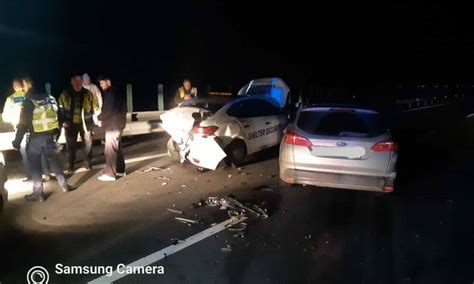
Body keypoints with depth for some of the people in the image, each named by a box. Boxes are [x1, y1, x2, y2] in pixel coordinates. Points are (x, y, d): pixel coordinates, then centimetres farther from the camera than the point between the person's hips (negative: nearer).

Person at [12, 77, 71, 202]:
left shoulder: (28, 102, -11)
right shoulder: (49, 98, 5)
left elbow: (23, 124, -12)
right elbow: (56, 115, 10)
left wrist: (17, 141, -5)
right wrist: (55, 133, 18)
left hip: (36, 137, -5)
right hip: (49, 135, 5)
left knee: (35, 165, 4)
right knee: (54, 159, 15)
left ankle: (38, 193, 7)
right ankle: (64, 184, 16)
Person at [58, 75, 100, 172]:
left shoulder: (88, 94, 1)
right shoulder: (65, 94, 0)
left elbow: (95, 107, 4)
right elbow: (60, 109, 5)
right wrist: (62, 121, -4)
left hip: (85, 123, 0)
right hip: (70, 124, 0)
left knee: (88, 143, 6)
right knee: (71, 145, 6)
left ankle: (87, 162, 21)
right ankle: (71, 164, 18)